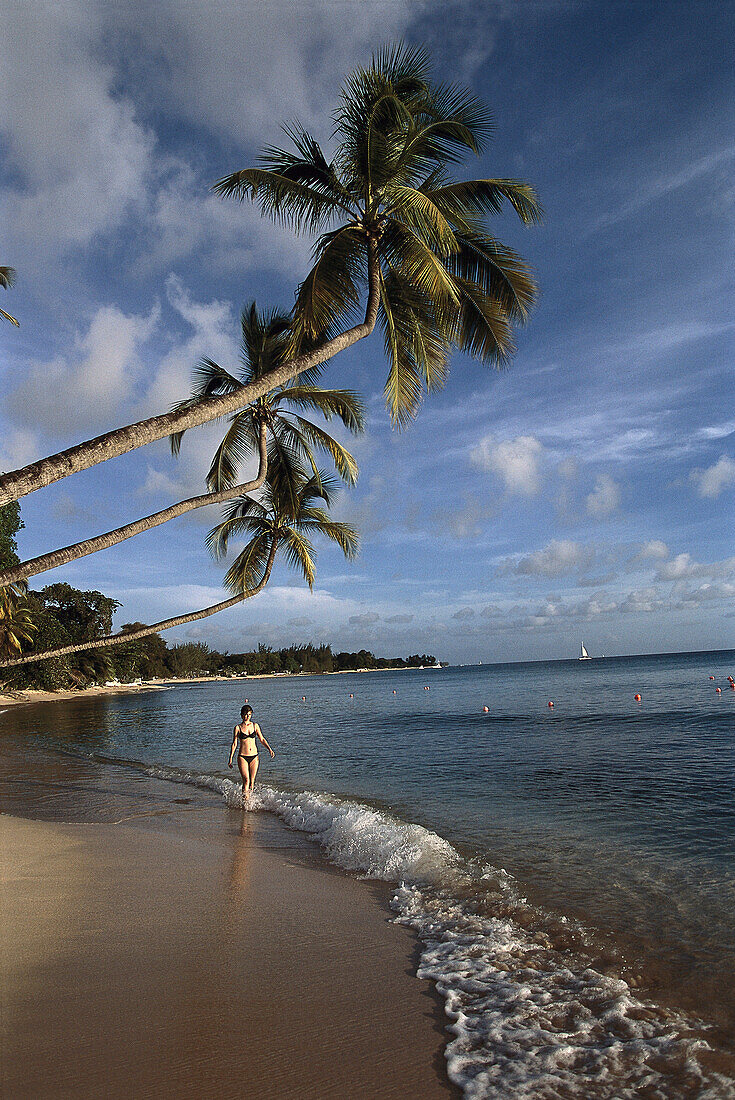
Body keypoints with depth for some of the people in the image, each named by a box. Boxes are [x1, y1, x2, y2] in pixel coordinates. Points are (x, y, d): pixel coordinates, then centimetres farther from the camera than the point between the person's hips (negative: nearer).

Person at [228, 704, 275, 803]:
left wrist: (269, 749, -6)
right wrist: (230, 759, 0)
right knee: (246, 780, -13)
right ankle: (244, 800, -3)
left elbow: (262, 739, 8)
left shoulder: (255, 725, 7)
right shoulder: (238, 728, 0)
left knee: (252, 781, 4)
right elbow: (234, 744, 2)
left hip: (254, 757, 3)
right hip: (242, 757, -3)